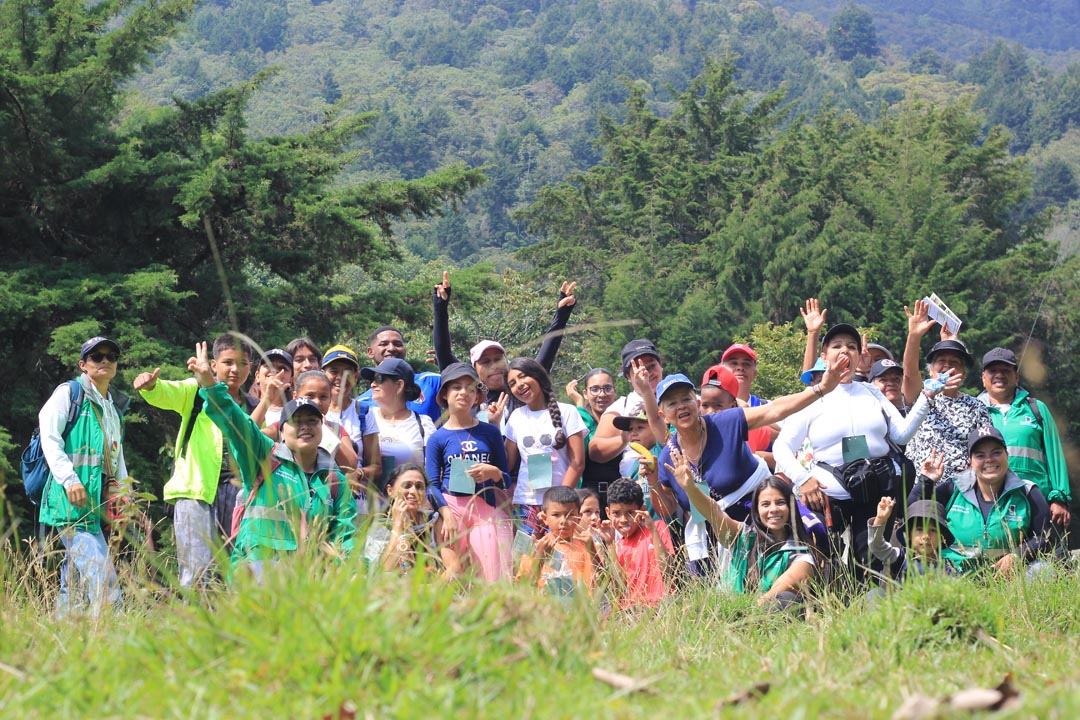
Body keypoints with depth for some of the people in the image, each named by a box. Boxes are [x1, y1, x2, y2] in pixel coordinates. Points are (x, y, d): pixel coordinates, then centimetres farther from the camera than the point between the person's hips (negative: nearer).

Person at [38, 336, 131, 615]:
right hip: (71, 501, -8)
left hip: (97, 505, 8)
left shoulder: (114, 409, 24)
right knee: (102, 576, -19)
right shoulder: (68, 393, 2)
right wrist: (69, 479, -18)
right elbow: (49, 437, -7)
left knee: (75, 582, 8)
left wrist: (123, 488, 12)